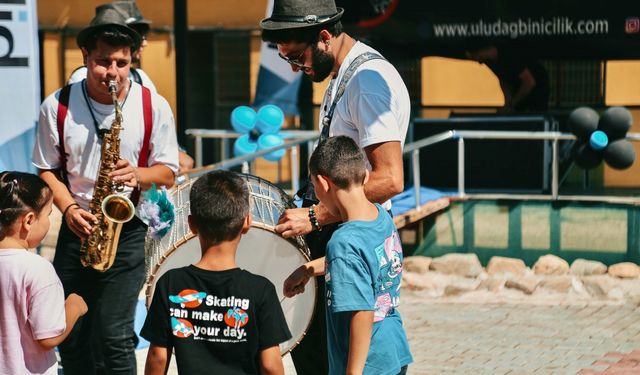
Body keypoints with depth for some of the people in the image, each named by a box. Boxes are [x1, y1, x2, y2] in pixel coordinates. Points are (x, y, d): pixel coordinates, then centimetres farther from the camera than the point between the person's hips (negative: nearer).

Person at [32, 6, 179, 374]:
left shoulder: (154, 107, -6)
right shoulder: (57, 107, -4)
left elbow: (168, 172, 1)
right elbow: (47, 170, 4)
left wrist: (137, 174, -21)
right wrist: (69, 209, -13)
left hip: (128, 230, -2)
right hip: (76, 229, 2)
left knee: (115, 337, -6)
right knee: (70, 337, 10)